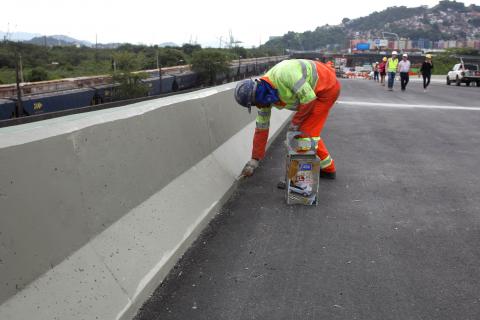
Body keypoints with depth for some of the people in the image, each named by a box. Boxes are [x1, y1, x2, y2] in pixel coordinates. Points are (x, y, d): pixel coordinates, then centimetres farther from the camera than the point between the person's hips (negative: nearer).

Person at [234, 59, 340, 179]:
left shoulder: (282, 74, -35)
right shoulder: (265, 96, -6)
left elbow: (309, 97, -29)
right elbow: (261, 128, 2)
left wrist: (295, 121, -14)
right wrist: (255, 159, 5)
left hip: (327, 87, -8)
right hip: (314, 92, 8)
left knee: (305, 132, -10)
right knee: (309, 132, 13)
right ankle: (327, 168, 26)